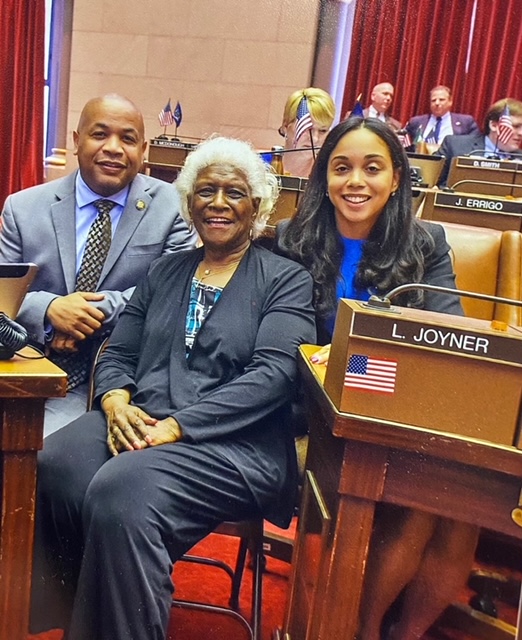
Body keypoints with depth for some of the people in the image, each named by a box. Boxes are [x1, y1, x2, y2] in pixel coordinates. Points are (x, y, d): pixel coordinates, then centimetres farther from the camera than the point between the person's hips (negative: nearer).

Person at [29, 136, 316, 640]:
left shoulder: (285, 280, 5)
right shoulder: (165, 271, 19)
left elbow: (272, 375, -10)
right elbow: (118, 354, 17)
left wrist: (177, 425, -18)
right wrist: (116, 401, -7)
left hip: (233, 442, -4)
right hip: (138, 421, 5)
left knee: (121, 493, -32)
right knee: (54, 468, -26)